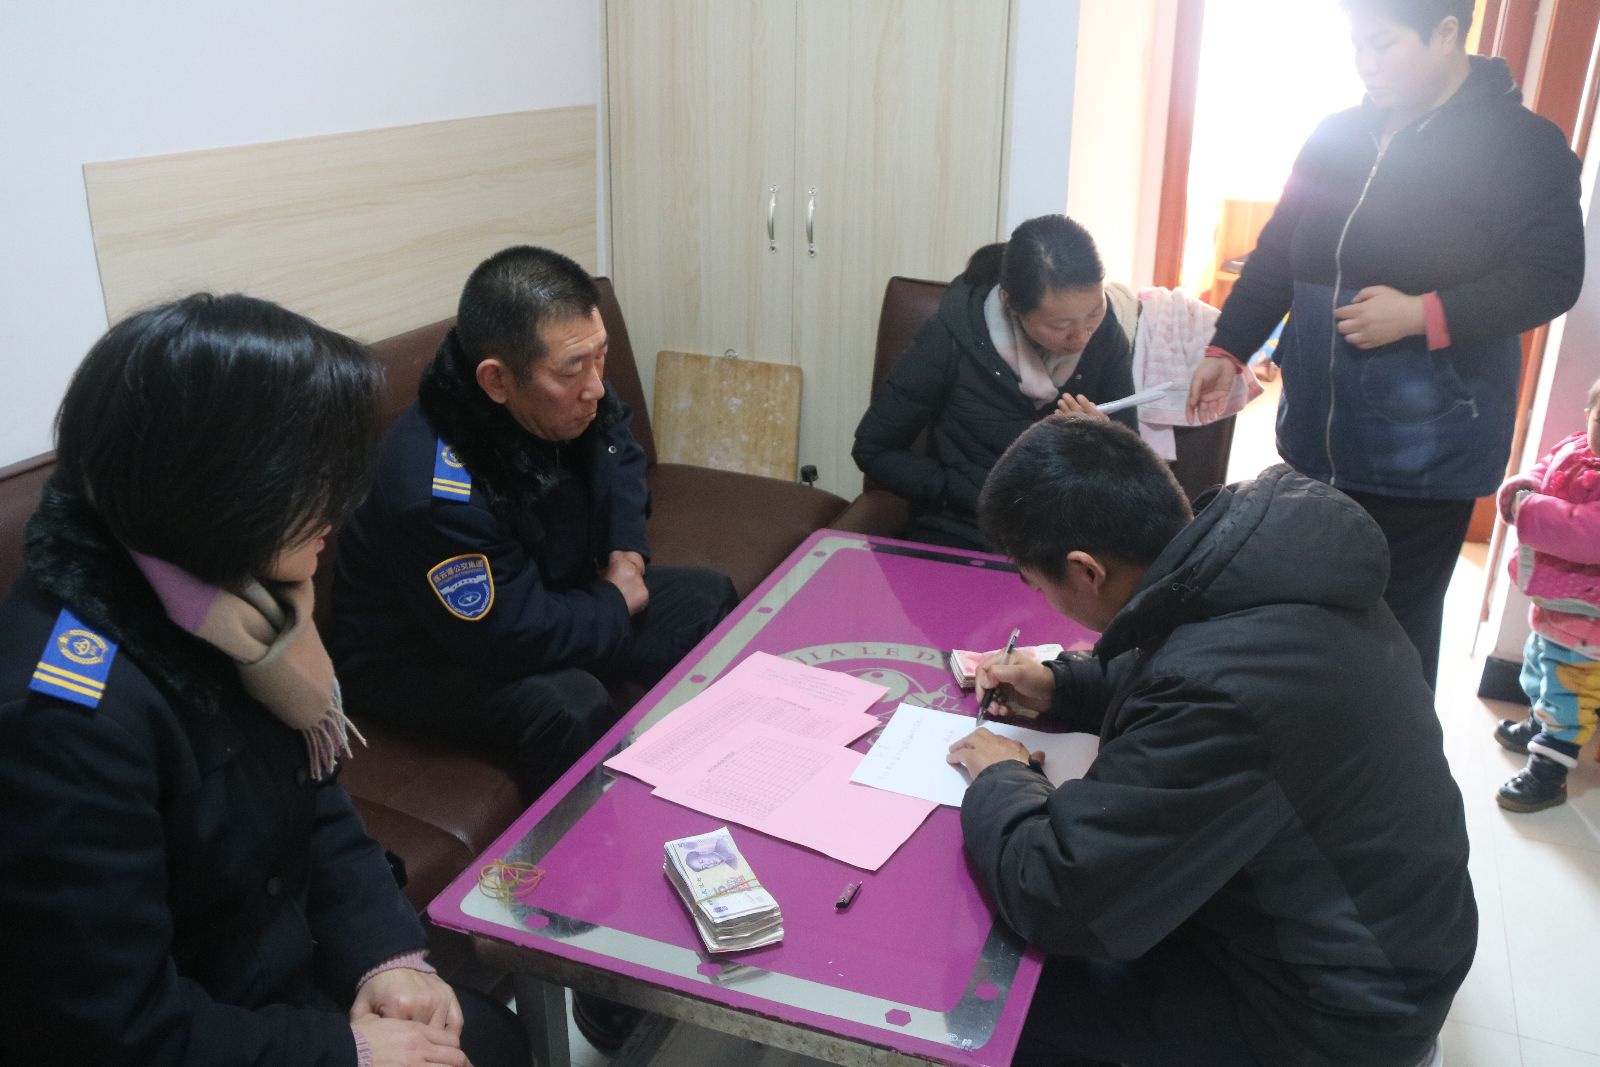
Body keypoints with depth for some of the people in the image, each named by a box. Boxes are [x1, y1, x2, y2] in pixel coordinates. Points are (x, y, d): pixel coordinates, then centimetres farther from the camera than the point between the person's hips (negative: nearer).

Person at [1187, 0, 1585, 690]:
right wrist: (1228, 349, 9)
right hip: (1316, 436, 5)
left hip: (1426, 449, -5)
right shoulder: (1338, 137, 9)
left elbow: (1550, 278, -12)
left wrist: (1421, 315, -22)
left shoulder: (1523, 145, -6)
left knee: (1397, 619, 2)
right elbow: (1277, 256, 14)